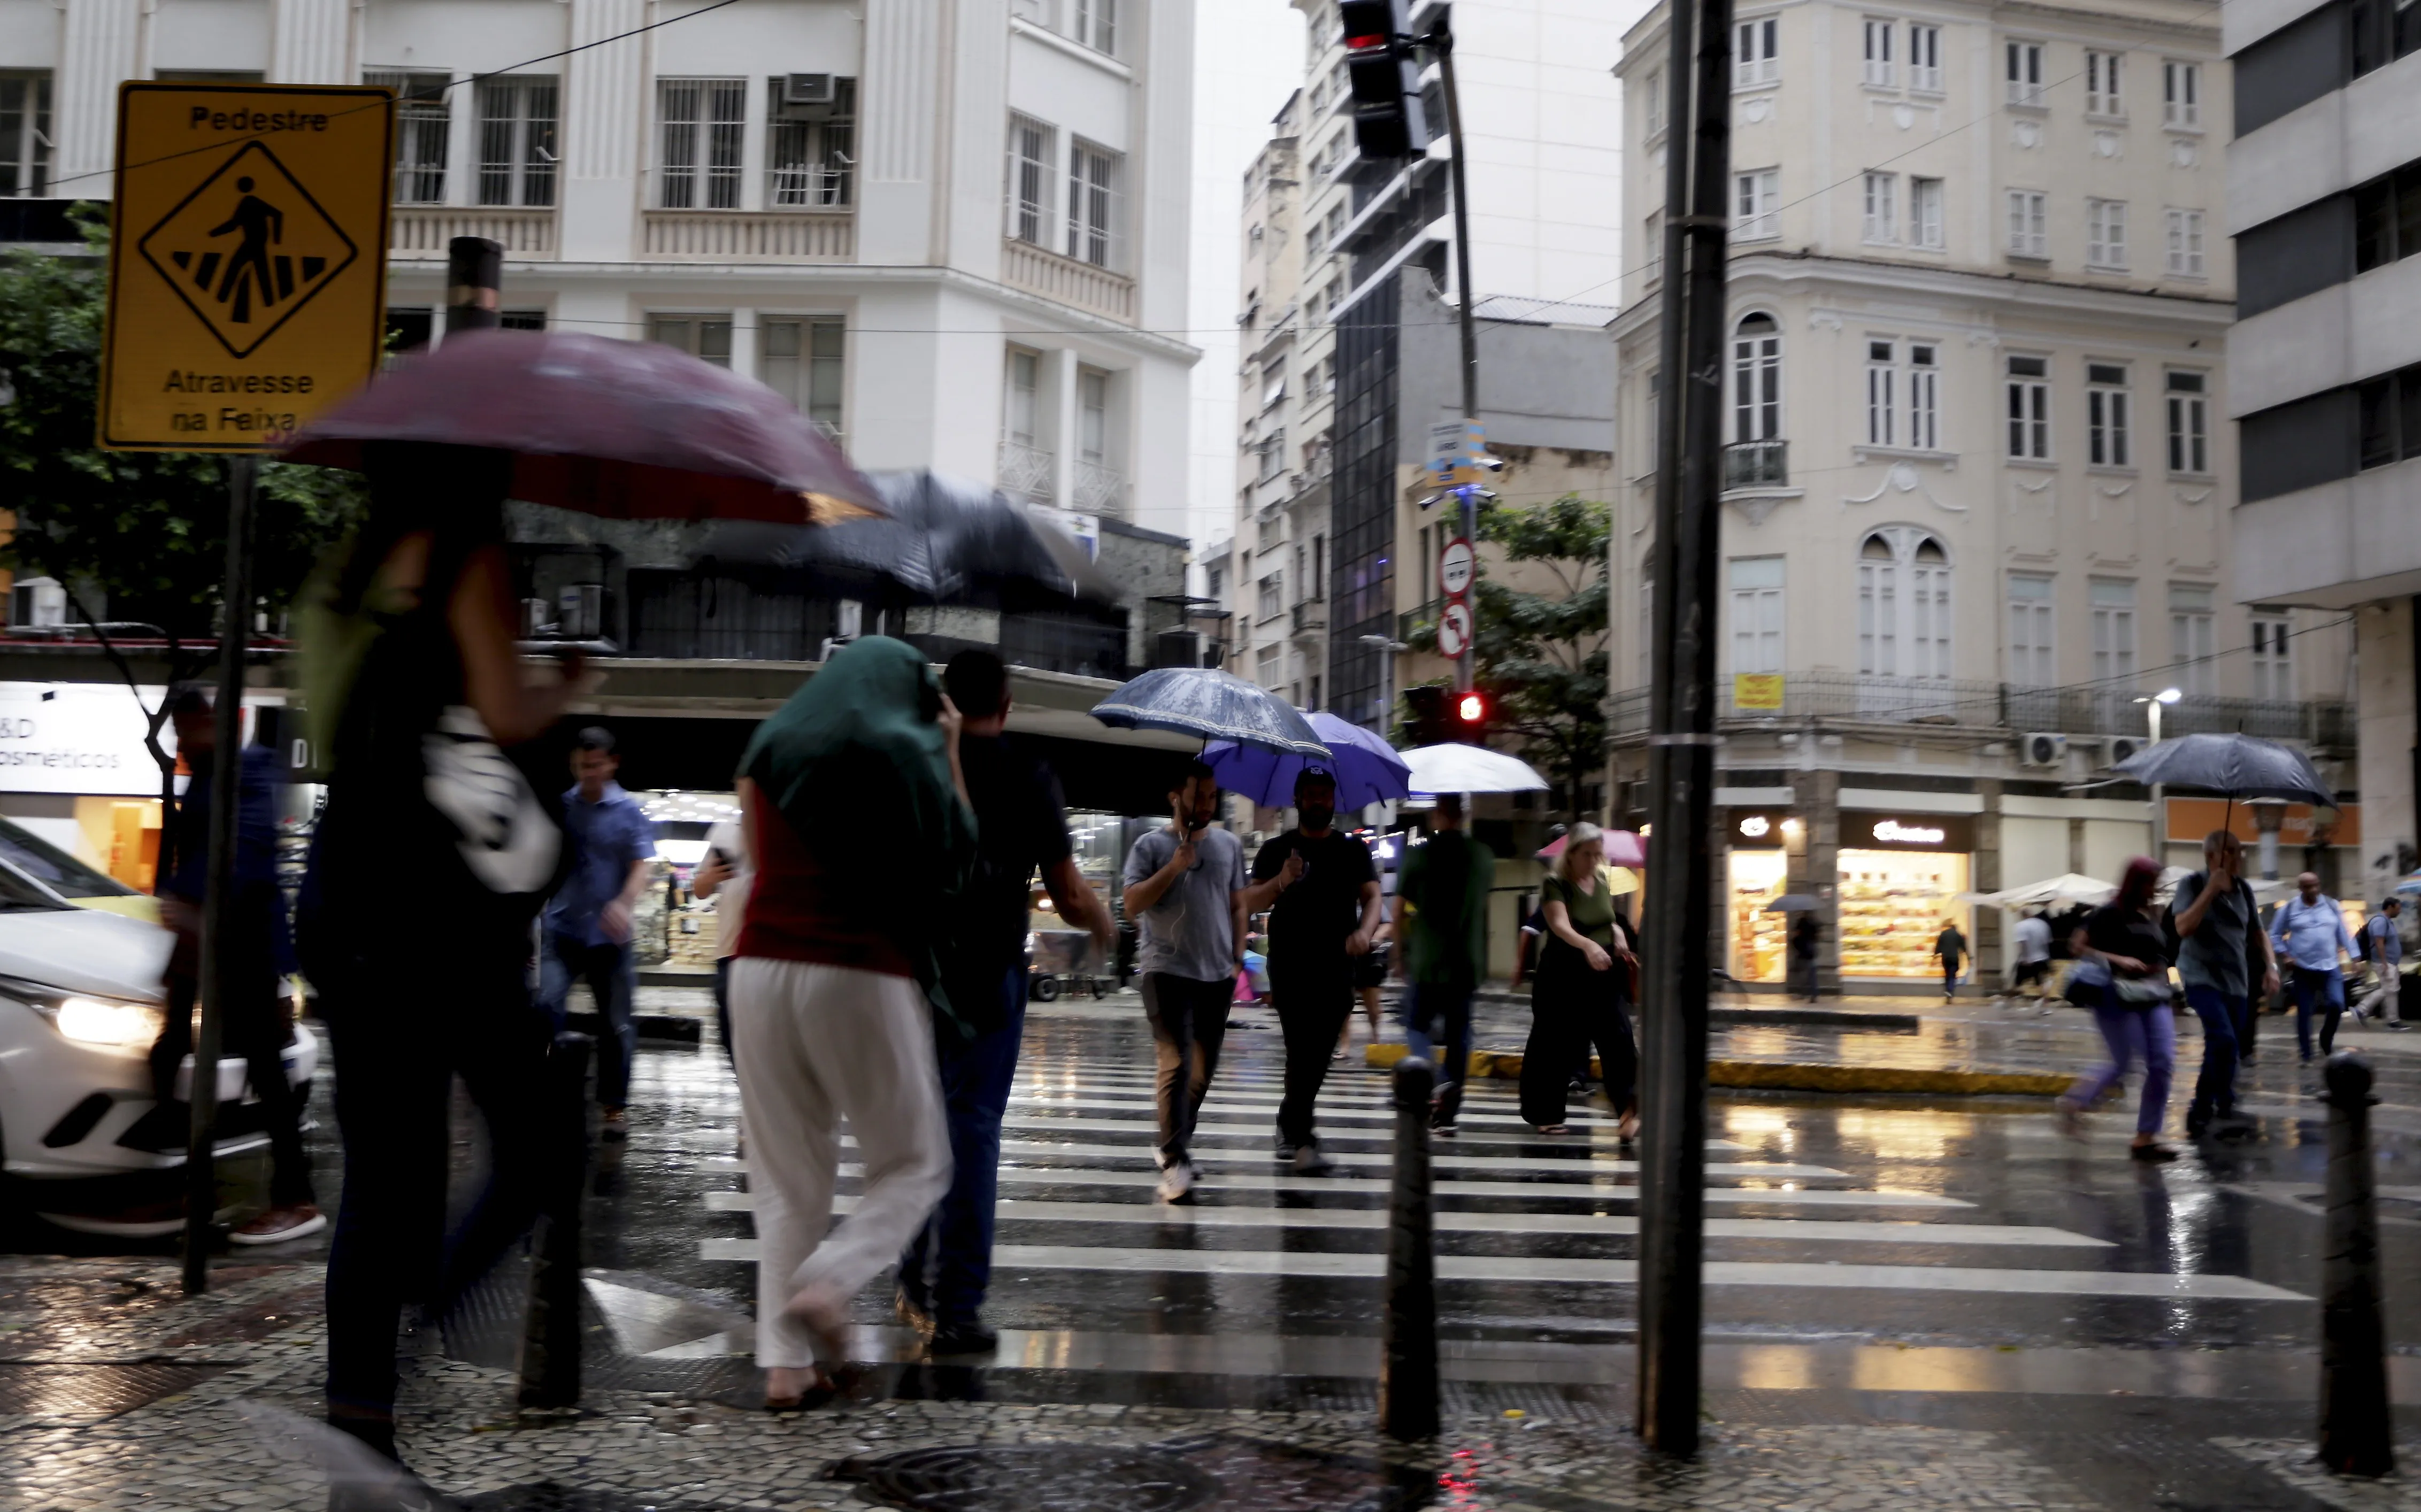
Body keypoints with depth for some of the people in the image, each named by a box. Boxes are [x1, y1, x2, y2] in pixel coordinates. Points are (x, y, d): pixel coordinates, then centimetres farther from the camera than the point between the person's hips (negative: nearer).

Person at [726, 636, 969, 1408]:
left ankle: (785, 1360, 3)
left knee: (786, 1175, 9)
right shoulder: (906, 752, -1)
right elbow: (957, 858, 6)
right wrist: (950, 756, 13)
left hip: (763, 968, 5)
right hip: (863, 975, -4)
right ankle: (827, 1282, -13)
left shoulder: (769, 751, 13)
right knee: (915, 1163, 10)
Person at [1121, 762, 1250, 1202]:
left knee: (1203, 1068, 11)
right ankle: (1175, 1162, -14)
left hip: (1217, 975, 5)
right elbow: (1133, 905, -8)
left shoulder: (1229, 845, 12)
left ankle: (1178, 1140, 28)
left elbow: (1237, 905, 17)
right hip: (1167, 970, -5)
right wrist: (1175, 867, -15)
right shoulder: (1152, 845, 0)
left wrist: (1237, 958, 8)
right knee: (1175, 1064, -13)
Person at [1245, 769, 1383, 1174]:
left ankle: (1289, 1126, 29)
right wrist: (1281, 882, -19)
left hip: (1336, 970, 3)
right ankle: (1302, 1141, -14)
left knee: (1318, 1057, 10)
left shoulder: (1354, 850, 11)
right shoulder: (1277, 850, 6)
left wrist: (1365, 931, -20)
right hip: (1290, 969, -3)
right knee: (1303, 1054, -12)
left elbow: (1372, 897, 1)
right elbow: (1250, 904, 1)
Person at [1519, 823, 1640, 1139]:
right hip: (1563, 976, -5)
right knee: (1553, 1046, 4)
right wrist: (1588, 946, -46)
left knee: (1619, 1039, -10)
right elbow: (1561, 925, -28)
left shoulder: (1601, 881, 8)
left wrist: (1618, 933, 0)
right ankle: (1544, 1115, 18)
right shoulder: (1555, 883, -11)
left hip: (1602, 977, 5)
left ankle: (1628, 1108, -11)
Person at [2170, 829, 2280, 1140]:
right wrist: (2211, 889, -21)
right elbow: (2183, 928, -20)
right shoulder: (2192, 885, -7)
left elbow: (2257, 932, 19)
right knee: (2224, 1039, -25)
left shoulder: (2244, 889, 9)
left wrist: (2271, 966, 5)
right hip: (2202, 977, -6)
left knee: (2225, 1049, 6)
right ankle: (2225, 1108, -12)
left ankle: (2200, 1114, 21)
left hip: (2237, 981, 6)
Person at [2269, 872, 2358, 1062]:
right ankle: (2306, 1055, 10)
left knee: (2337, 1005, -14)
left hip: (2330, 966, 1)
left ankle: (2326, 1040, 14)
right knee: (2304, 1013, 0)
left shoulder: (2332, 905, 6)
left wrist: (2354, 956, 3)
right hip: (2303, 968, -1)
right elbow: (2275, 935, 8)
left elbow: (2343, 933, 9)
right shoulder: (2289, 908, 1)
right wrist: (2286, 954, -3)